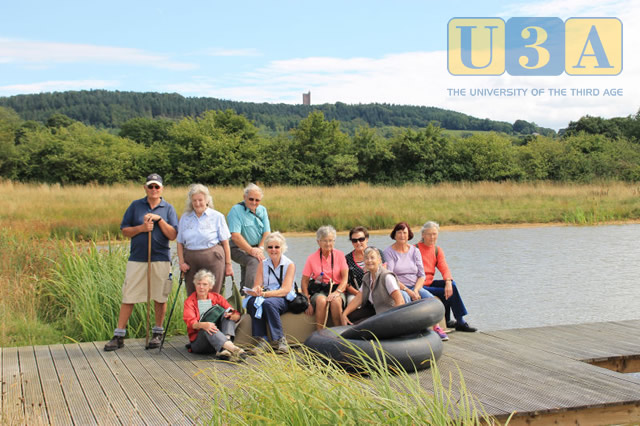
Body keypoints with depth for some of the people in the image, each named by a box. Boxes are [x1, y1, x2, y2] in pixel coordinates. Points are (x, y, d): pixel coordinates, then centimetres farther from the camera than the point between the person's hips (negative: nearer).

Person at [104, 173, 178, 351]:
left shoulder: (168, 209, 7)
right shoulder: (135, 206, 9)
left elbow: (173, 235, -1)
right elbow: (124, 230, 6)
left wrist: (159, 219, -12)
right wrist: (141, 228, -10)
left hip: (160, 259, 0)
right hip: (137, 258, 0)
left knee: (160, 297, 6)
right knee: (128, 297, -1)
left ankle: (158, 333, 20)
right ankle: (119, 336, 4)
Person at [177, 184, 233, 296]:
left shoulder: (217, 216, 3)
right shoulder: (185, 218, 11)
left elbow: (225, 242, 3)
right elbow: (180, 243, 13)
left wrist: (228, 265, 0)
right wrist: (181, 262, 0)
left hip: (213, 259, -3)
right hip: (190, 260, 3)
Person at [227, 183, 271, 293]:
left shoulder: (262, 210, 7)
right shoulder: (236, 210, -13)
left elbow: (267, 233, 3)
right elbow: (235, 236, -22)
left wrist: (260, 248, -14)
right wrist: (251, 250, -27)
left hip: (256, 248, 6)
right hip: (239, 249, -6)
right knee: (254, 261, -33)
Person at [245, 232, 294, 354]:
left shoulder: (289, 265, -1)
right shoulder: (263, 265, 11)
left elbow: (285, 290, -13)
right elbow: (256, 288, 4)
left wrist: (264, 293, -25)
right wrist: (255, 292, -23)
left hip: (284, 300, -3)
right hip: (265, 297, 3)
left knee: (268, 302, -36)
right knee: (252, 302, -30)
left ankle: (280, 340, -26)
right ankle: (261, 340, -30)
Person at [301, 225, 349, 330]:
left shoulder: (339, 255, 6)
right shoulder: (312, 258, 6)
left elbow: (345, 278, -1)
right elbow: (304, 281, 6)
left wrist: (337, 292, -20)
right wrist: (307, 302, -7)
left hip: (337, 289, 0)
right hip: (318, 291, 0)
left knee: (335, 301, -35)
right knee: (321, 300, -35)